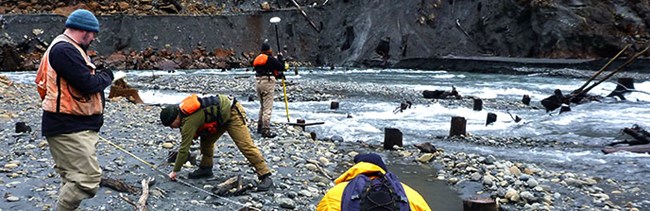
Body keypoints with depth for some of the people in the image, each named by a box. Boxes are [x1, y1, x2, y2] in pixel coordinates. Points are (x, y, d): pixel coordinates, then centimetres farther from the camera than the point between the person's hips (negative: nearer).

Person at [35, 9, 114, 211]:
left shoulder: (66, 48, 19)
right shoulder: (64, 49, -17)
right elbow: (88, 84, -22)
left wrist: (99, 76, 5)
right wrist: (107, 76, -5)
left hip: (75, 127, 12)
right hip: (69, 128, -12)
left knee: (74, 179, 16)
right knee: (88, 179, -14)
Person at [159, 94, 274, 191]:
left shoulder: (189, 121, -22)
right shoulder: (184, 112, 5)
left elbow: (184, 148, -19)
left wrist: (175, 171, -10)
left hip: (232, 114, -10)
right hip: (222, 115, 10)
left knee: (245, 145, -16)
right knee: (206, 139, 11)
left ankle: (265, 176, -18)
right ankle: (205, 169, 22)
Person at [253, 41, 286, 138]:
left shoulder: (257, 59, 16)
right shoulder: (271, 59, -8)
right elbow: (281, 67, -2)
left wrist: (278, 75, 23)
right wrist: (280, 57, 13)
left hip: (258, 82, 8)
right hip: (268, 83, -8)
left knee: (262, 106, 21)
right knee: (268, 107, -7)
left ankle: (260, 127, 28)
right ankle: (265, 130, -11)